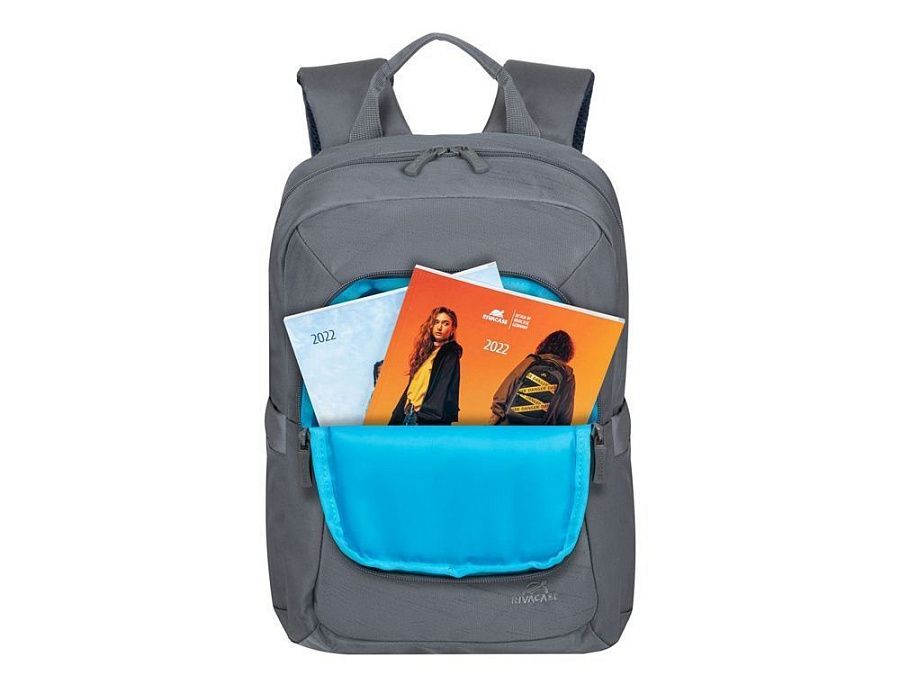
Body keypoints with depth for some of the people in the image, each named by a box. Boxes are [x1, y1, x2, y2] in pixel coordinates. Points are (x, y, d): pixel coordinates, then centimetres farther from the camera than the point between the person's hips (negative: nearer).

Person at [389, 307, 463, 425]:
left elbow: (445, 391, -14)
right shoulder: (427, 351, 20)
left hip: (426, 420, -8)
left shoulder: (450, 355, -3)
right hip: (409, 415, 8)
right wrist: (397, 417, 18)